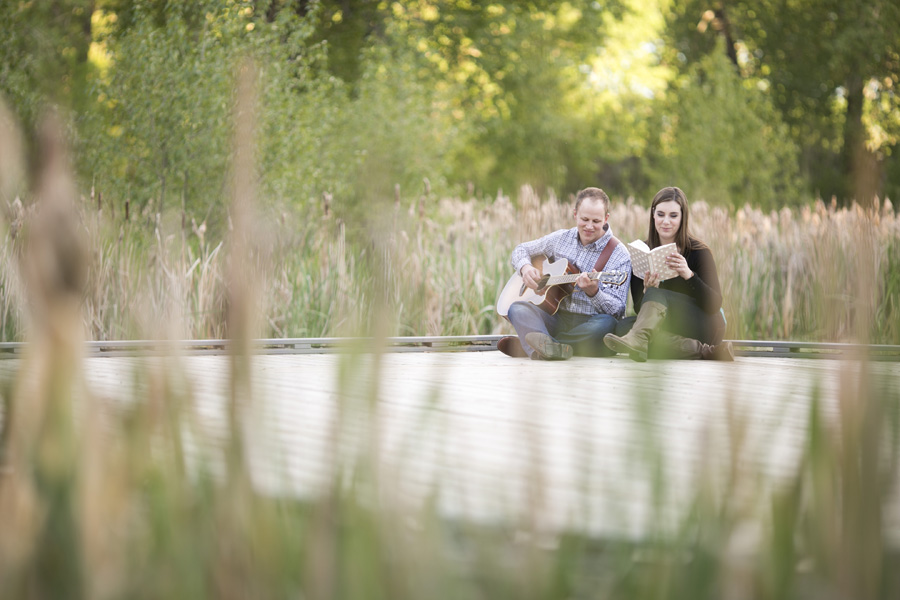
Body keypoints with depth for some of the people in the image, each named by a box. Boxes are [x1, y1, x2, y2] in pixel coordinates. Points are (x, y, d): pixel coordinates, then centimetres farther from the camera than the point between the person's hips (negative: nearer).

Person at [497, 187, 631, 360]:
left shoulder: (619, 256, -3)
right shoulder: (562, 239, 11)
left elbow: (617, 310, -9)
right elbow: (521, 250, 23)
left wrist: (593, 292, -29)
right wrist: (525, 267, -1)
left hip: (589, 325, -3)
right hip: (556, 319, 3)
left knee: (607, 324, -39)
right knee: (517, 308, -24)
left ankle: (525, 346, -37)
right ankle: (547, 348, -57)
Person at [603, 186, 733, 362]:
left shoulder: (698, 252, -5)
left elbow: (715, 304, -13)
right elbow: (639, 308, 1)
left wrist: (688, 275, -29)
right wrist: (647, 289, -22)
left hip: (704, 326, -4)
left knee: (656, 295, -30)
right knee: (626, 326, -27)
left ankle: (637, 340, -61)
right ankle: (703, 351, -33)